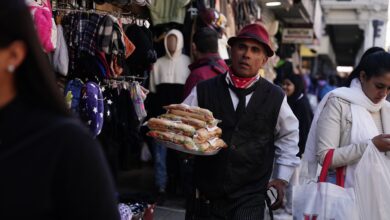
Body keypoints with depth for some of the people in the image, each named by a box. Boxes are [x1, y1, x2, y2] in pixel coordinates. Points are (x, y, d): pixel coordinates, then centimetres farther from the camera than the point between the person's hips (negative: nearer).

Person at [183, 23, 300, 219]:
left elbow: (288, 135, 16)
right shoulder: (204, 91, -1)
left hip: (250, 201, 0)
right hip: (205, 195, 1)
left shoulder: (275, 98, 1)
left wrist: (282, 177, 13)